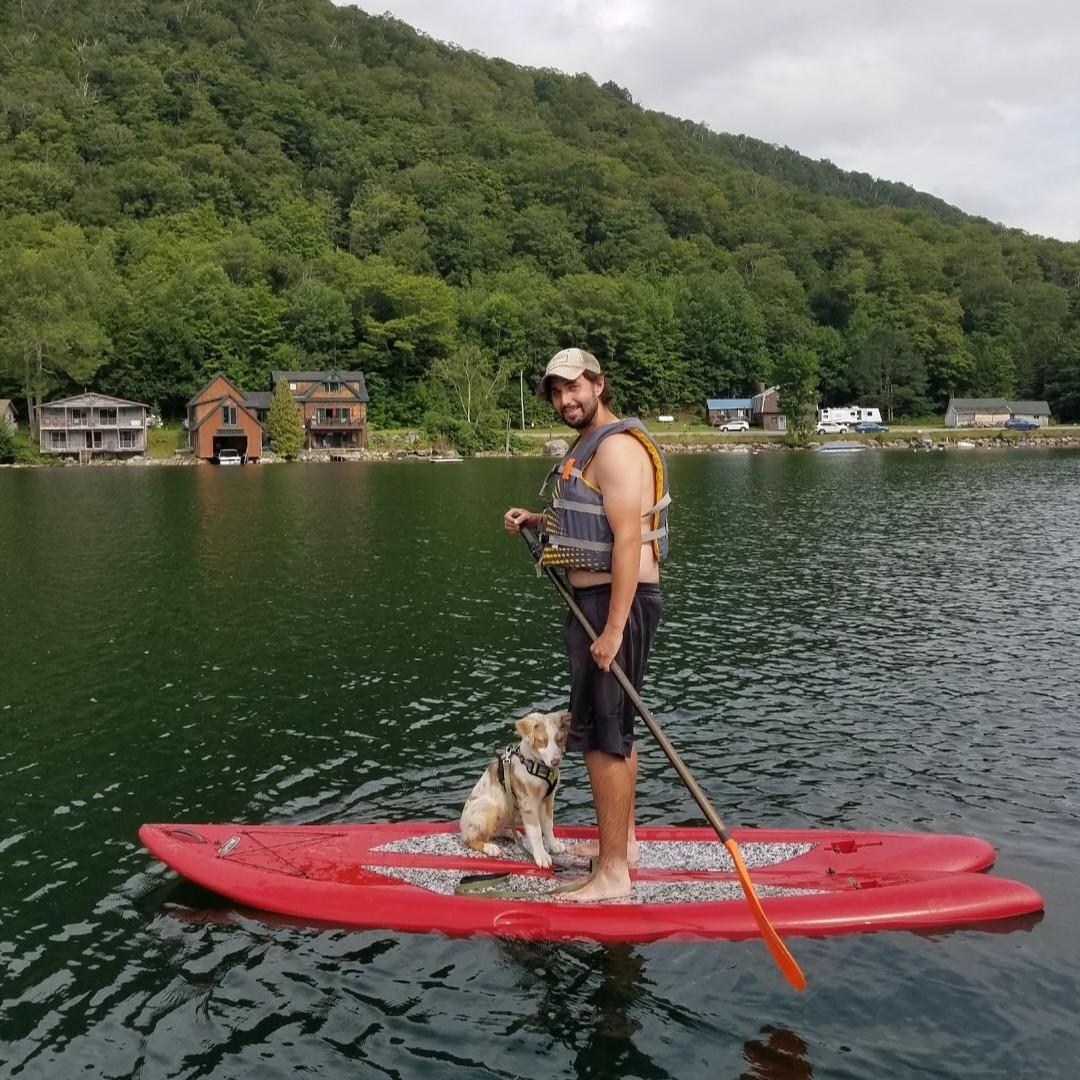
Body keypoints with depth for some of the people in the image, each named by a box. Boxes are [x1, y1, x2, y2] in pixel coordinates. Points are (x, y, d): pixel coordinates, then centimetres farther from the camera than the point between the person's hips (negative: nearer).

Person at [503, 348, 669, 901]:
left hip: (615, 602, -11)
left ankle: (612, 873, 1)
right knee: (615, 727, 19)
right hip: (598, 600, 11)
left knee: (601, 735, -7)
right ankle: (622, 839, 34)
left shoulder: (617, 447, -17)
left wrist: (614, 629, -27)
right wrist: (536, 521, 12)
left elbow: (627, 538, -24)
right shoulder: (589, 445, 17)